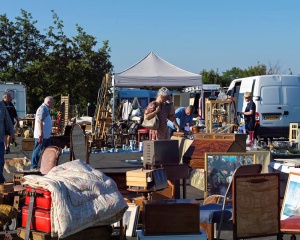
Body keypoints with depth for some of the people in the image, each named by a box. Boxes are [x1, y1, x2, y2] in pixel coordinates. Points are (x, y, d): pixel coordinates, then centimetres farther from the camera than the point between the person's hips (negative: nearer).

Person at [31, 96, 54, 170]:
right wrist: (41, 135, -26)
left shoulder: (46, 109, 16)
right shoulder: (42, 109, -17)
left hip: (46, 135, 10)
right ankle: (33, 167, 2)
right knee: (38, 151, -4)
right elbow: (39, 122, -23)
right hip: (41, 136, -10)